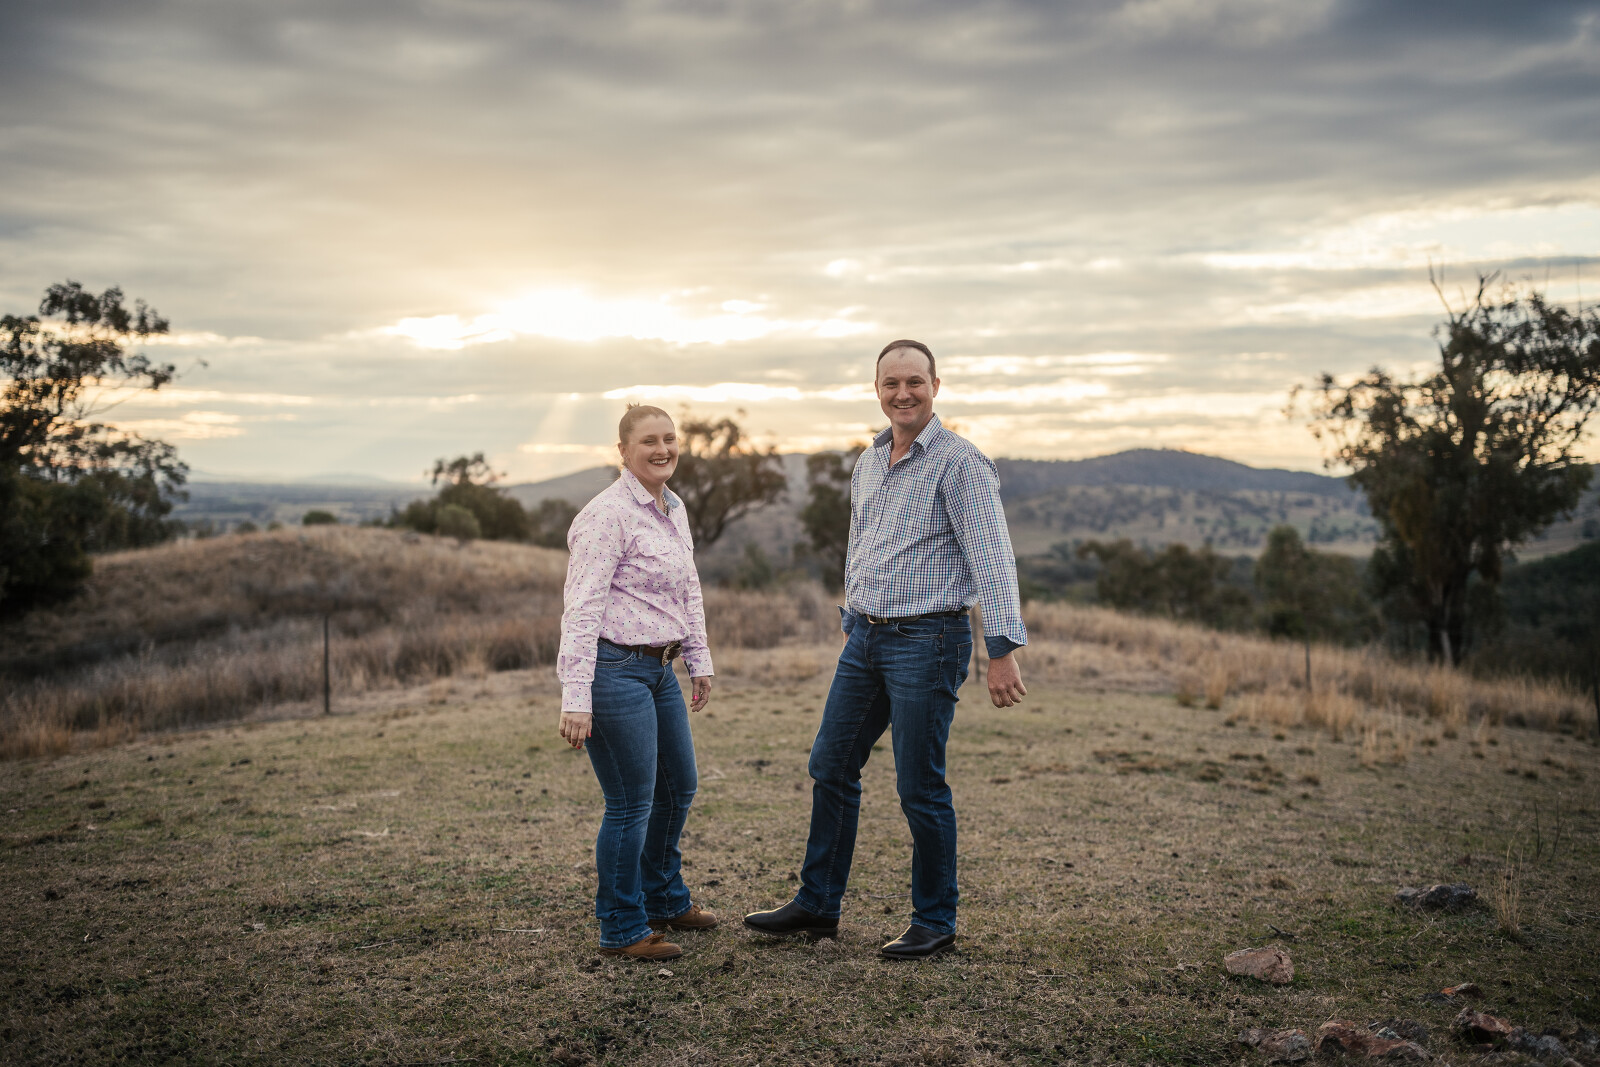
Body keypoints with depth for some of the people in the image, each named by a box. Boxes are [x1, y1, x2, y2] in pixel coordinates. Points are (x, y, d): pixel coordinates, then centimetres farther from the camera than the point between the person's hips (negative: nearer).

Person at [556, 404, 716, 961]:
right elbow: (582, 608, -20)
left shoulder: (675, 509, 11)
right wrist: (576, 698, -25)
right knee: (631, 804, -2)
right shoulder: (608, 514, -16)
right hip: (614, 669, -9)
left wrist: (699, 661, 21)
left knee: (678, 787, 20)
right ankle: (621, 930, 15)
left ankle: (664, 900, 40)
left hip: (658, 669, 10)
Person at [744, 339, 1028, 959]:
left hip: (927, 640, -8)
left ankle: (935, 922, 15)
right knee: (831, 768, 12)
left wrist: (1004, 650, -24)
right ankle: (818, 906, 25)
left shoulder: (960, 463, -11)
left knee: (920, 789, -1)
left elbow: (992, 558, -17)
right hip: (865, 637, 8)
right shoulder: (867, 464, 13)